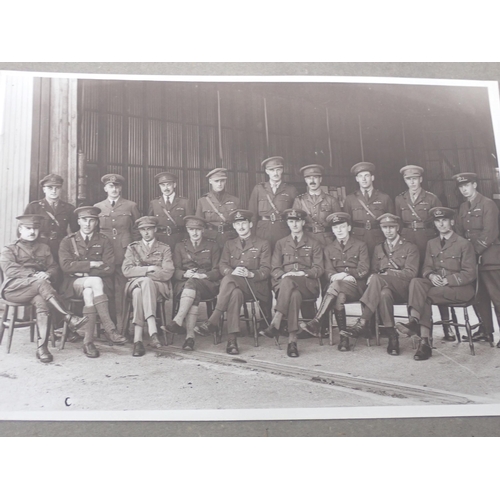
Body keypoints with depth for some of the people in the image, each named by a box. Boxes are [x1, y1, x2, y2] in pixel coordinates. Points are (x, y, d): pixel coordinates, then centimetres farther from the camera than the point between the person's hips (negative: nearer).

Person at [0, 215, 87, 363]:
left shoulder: (44, 248, 23)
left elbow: (54, 267, 12)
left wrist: (47, 274, -14)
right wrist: (33, 275, -22)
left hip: (37, 288, 3)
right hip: (13, 288, -3)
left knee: (41, 302, -34)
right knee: (40, 282, -36)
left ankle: (42, 347, -36)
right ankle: (68, 317, -42)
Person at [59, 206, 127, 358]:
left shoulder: (104, 241, 10)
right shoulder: (67, 241, 11)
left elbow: (109, 268, -3)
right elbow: (66, 265, -7)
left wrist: (84, 271, -10)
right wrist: (91, 264, -12)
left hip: (97, 283, 1)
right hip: (74, 284, -1)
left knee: (89, 293, -36)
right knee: (95, 282, -34)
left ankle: (88, 342, -33)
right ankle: (109, 329, -36)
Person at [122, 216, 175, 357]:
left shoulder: (164, 248, 15)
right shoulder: (132, 248, 20)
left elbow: (167, 273, -1)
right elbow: (126, 270, 3)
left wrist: (142, 273, -7)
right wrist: (148, 269, -8)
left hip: (158, 286, -1)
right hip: (135, 284, 2)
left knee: (145, 282, -37)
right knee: (138, 292, -36)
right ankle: (152, 332, -45)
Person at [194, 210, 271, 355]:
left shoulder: (263, 244, 13)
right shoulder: (229, 244, 24)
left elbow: (266, 270, 2)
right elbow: (222, 266, 10)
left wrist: (250, 274, -19)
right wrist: (232, 271, -14)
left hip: (255, 286, -3)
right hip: (234, 284, 3)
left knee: (229, 279, -36)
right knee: (235, 294, -37)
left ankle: (213, 321, -38)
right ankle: (232, 339, -41)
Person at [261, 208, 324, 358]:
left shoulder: (314, 244, 19)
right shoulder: (281, 244, 23)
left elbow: (318, 269, 7)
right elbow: (275, 269, 12)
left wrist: (303, 273, -13)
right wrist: (283, 274, -11)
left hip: (308, 285, -1)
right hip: (284, 283, 1)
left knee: (288, 282, -38)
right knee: (295, 294, -38)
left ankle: (275, 323, -43)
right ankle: (292, 340, -42)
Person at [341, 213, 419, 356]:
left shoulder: (410, 248, 12)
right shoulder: (378, 249, 26)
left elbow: (411, 273, -1)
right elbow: (373, 271, 19)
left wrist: (386, 273, -12)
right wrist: (373, 277, -8)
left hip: (403, 289, -3)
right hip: (383, 285, 3)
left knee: (377, 279, -36)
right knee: (384, 293, -37)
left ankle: (362, 324, -41)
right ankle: (392, 337, -35)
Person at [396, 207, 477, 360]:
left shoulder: (464, 244, -1)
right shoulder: (431, 243, 16)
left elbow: (469, 274, -5)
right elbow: (426, 267, 14)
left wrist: (446, 280, -17)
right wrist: (431, 276, -11)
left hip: (461, 288, -4)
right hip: (436, 284, 5)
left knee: (425, 295, -32)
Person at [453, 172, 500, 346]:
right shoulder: (463, 208, 15)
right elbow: (459, 233, 15)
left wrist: (474, 250, -15)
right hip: (472, 258, 7)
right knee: (479, 297, 10)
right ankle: (486, 330, 20)